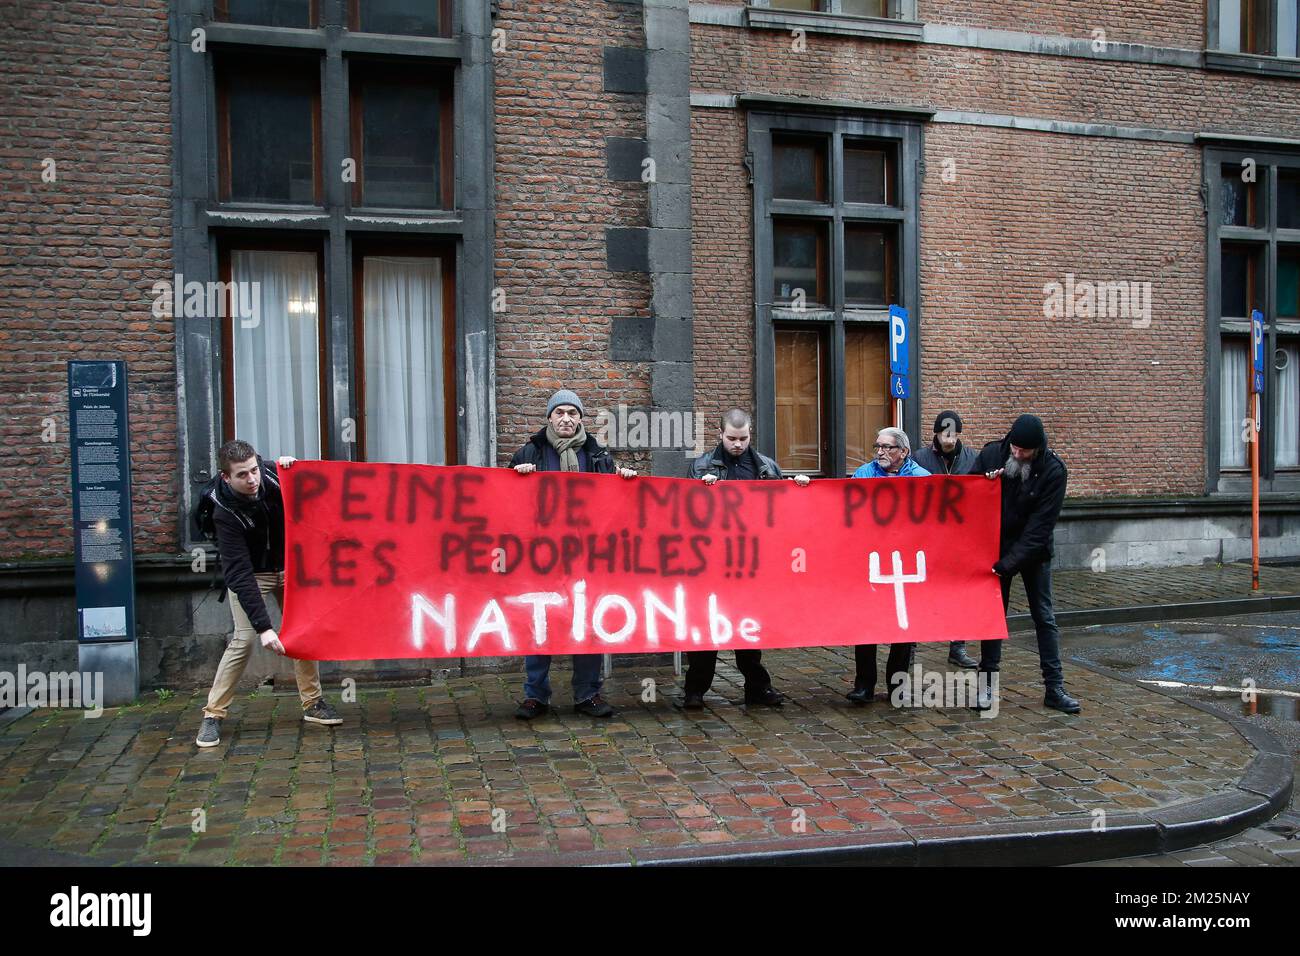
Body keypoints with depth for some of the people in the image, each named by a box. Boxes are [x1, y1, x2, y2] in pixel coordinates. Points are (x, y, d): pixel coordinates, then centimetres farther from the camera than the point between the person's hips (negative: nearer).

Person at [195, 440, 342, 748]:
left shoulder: (271, 472, -21)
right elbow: (239, 574, -35)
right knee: (244, 639, -15)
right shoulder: (226, 512, -32)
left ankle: (313, 703, 17)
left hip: (289, 566, 4)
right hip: (251, 574, -4)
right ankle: (213, 716, -2)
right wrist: (263, 627, -40)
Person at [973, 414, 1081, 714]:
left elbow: (1040, 526, -20)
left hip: (1034, 551, -1)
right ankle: (987, 684, 14)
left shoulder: (1053, 470, -18)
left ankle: (1054, 688, 11)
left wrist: (1009, 563, -25)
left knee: (1045, 618, 4)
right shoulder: (991, 454, -11)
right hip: (997, 548, 1)